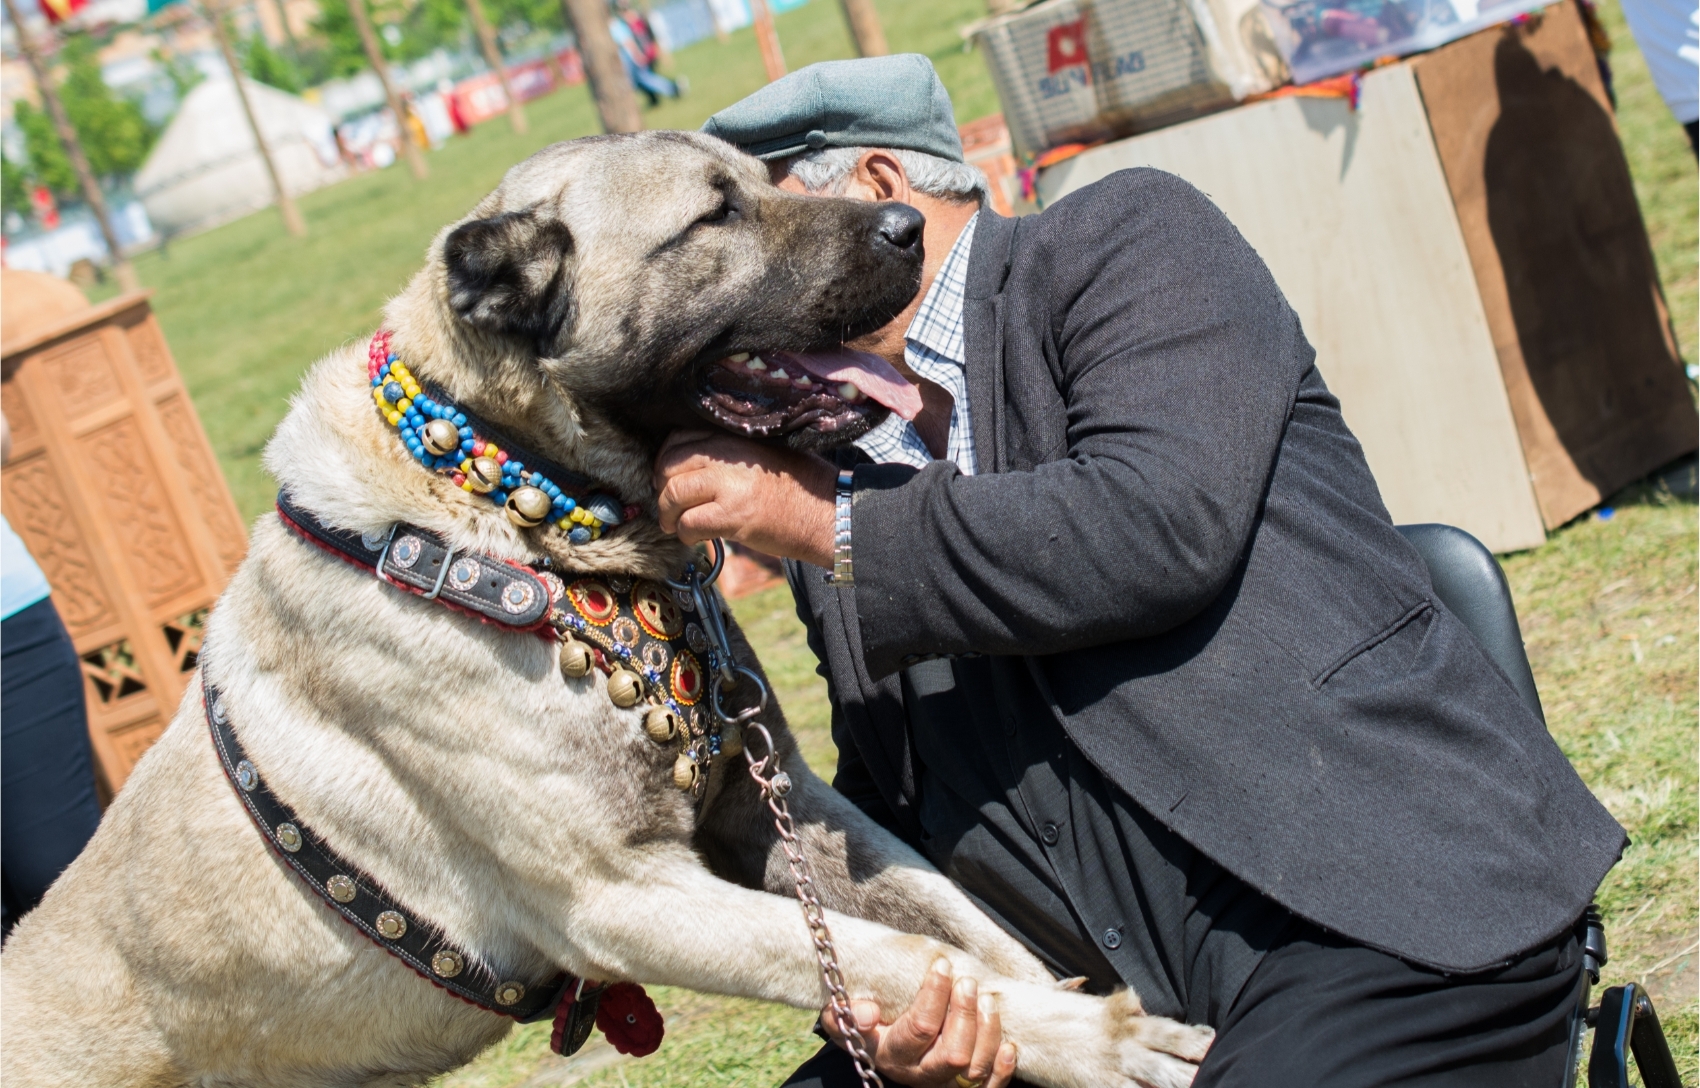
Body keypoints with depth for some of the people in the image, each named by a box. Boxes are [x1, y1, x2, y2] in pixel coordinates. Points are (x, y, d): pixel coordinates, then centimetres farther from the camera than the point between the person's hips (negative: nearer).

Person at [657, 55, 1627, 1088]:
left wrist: (825, 524, -11)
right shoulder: (838, 469, 17)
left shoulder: (1127, 236, -1)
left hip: (1396, 914, -6)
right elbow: (891, 815, 19)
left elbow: (1162, 525, -19)